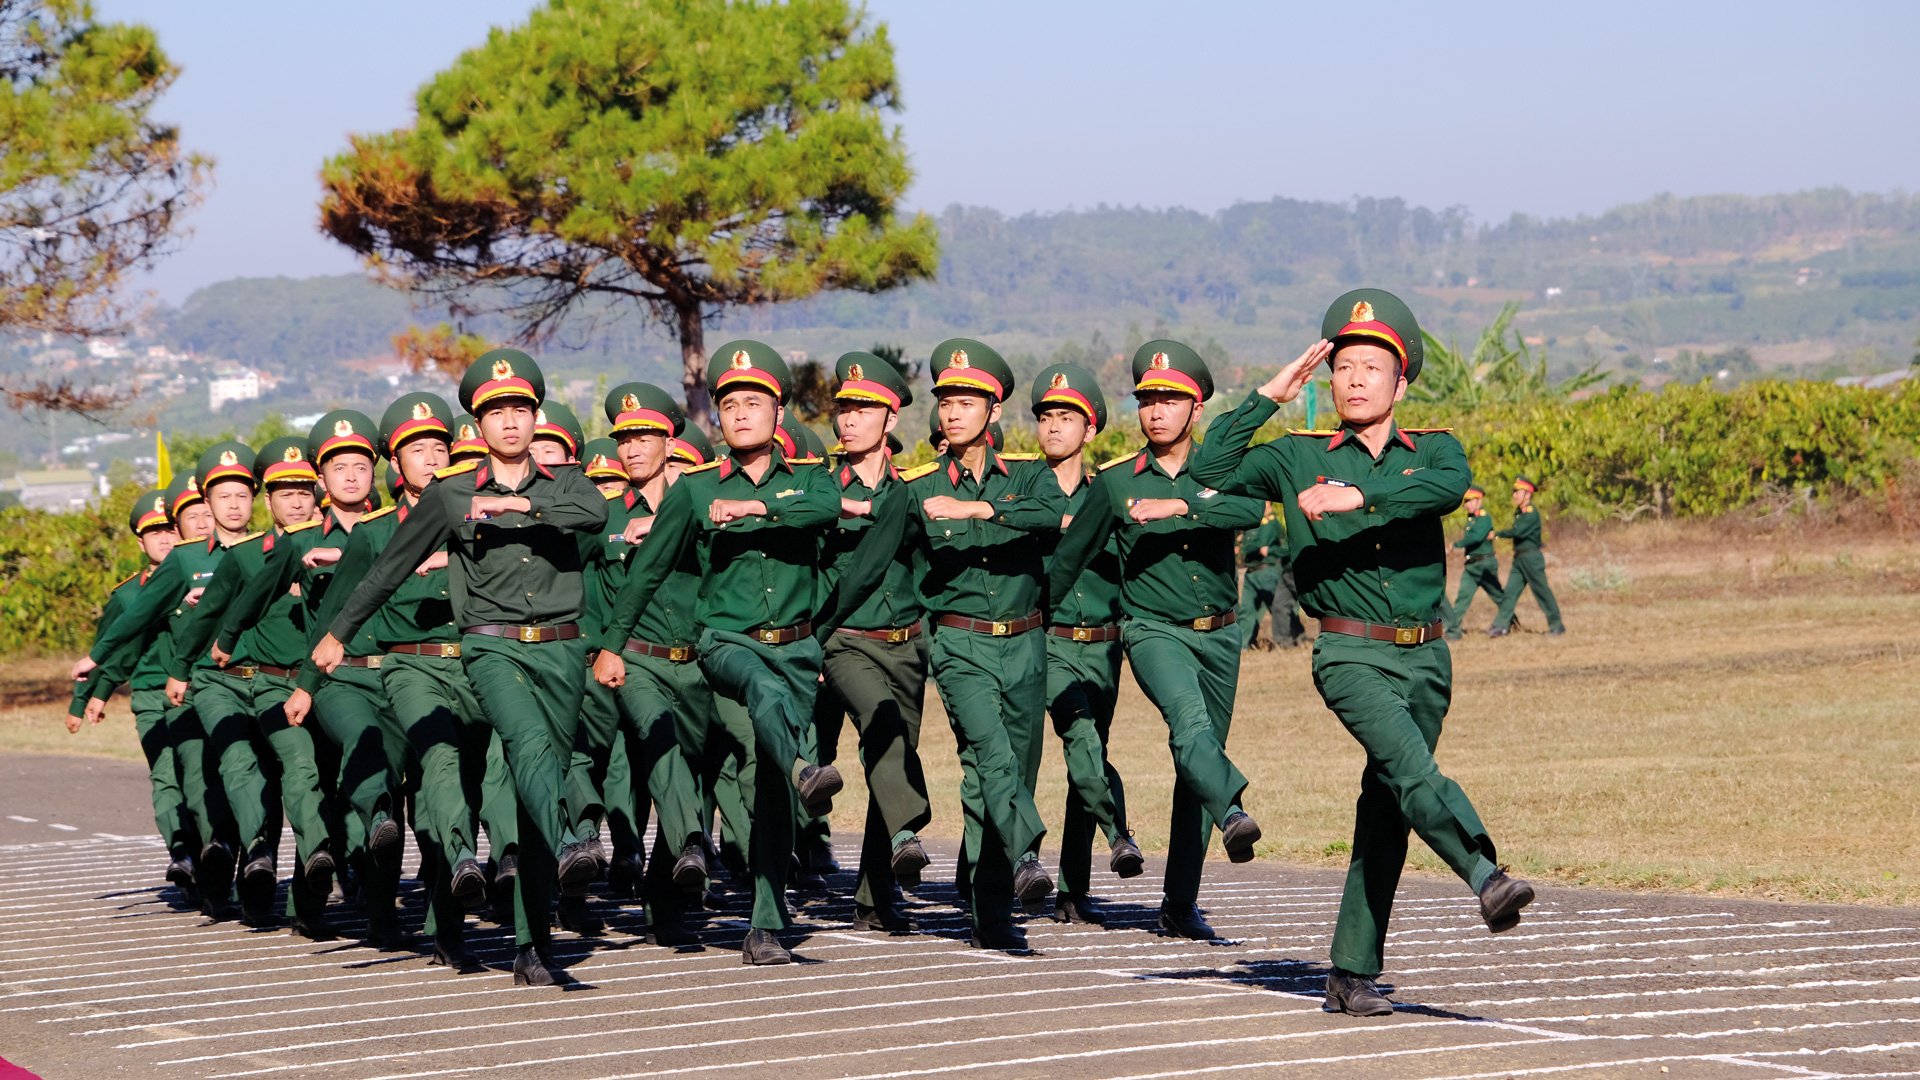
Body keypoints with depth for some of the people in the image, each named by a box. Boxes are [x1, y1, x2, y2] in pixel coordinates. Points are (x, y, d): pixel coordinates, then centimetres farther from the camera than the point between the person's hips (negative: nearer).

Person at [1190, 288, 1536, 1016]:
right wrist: (1269, 397, 0)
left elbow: (1453, 486, -15)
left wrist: (1358, 496, -26)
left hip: (1425, 658, 2)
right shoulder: (1299, 458, 9)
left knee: (1387, 809, 5)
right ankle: (1486, 878, -48)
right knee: (1412, 767, -27)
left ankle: (1352, 974, 12)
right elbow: (1209, 473, 2)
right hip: (1350, 654, -2)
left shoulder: (1432, 451, 9)